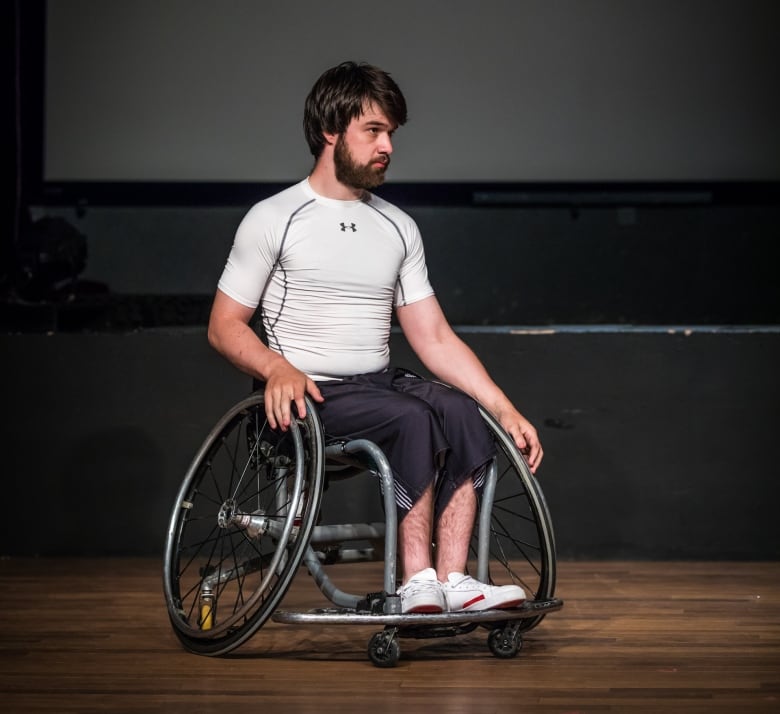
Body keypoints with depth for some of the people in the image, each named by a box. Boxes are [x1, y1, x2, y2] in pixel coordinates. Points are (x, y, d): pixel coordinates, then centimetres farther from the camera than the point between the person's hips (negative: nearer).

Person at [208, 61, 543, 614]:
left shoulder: (398, 229, 16)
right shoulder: (274, 220, 1)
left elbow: (435, 339, 13)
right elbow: (224, 326, -1)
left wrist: (506, 409, 1)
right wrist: (277, 368, -23)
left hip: (383, 381, 5)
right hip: (313, 395, -5)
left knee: (462, 412, -26)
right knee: (413, 419, -32)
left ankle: (451, 580, -30)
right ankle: (417, 582, -32)